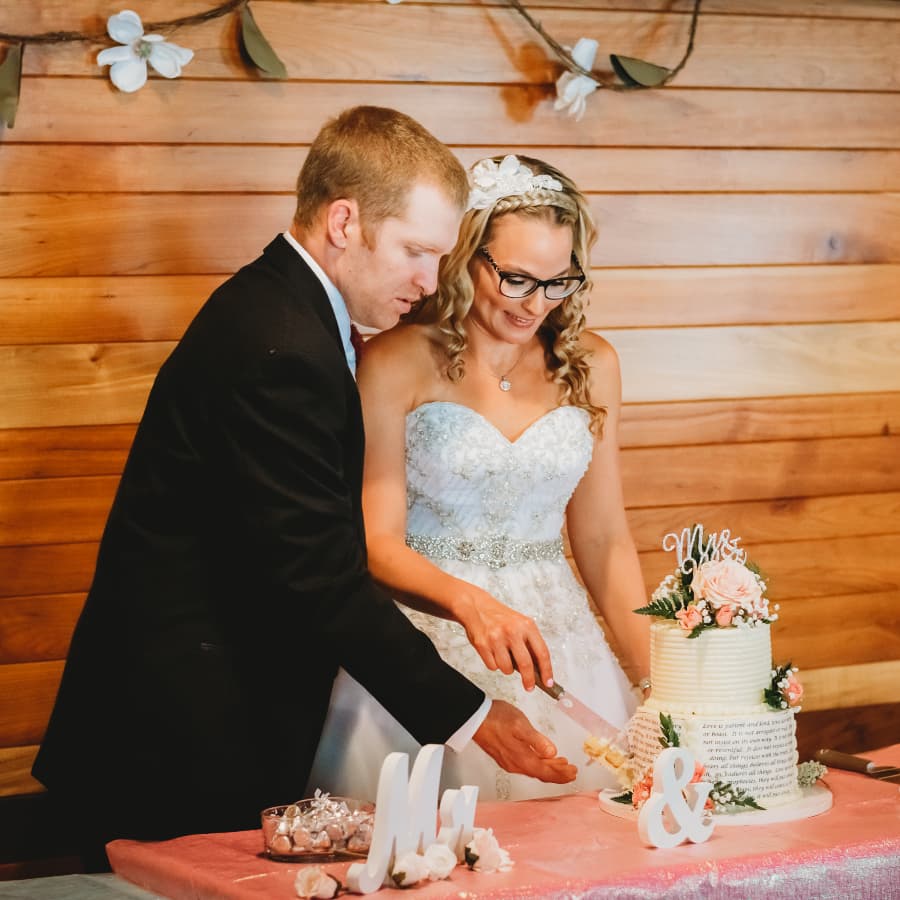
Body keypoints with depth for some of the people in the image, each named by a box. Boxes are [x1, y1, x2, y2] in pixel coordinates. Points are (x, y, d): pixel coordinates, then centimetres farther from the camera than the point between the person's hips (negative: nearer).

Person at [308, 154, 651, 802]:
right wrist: (468, 601, -27)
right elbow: (378, 542, -9)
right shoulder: (396, 364, -6)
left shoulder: (591, 366, 8)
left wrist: (657, 676, 5)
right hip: (426, 642, -4)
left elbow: (603, 539, 12)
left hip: (560, 644, 4)